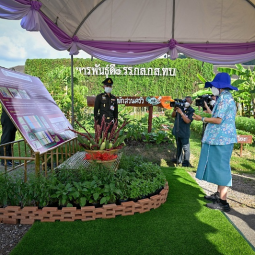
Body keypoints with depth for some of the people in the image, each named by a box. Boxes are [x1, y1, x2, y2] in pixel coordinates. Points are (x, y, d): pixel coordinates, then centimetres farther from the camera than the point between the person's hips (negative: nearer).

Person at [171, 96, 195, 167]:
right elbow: (173, 116, 3)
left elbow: (187, 121, -21)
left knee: (185, 148, -1)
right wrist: (175, 110, -17)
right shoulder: (180, 107, 5)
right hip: (177, 131, 6)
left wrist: (181, 112, -27)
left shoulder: (191, 111, -9)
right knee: (178, 146, 19)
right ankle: (179, 159, 32)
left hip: (184, 133, -6)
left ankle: (186, 162, 11)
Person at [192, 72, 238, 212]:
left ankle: (223, 202, 1)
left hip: (221, 139, -11)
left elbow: (218, 120, -21)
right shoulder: (227, 97, 16)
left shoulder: (224, 98, -15)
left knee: (221, 168, -6)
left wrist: (202, 119, -10)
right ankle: (219, 194, 29)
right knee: (219, 167, 17)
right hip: (220, 138, 11)